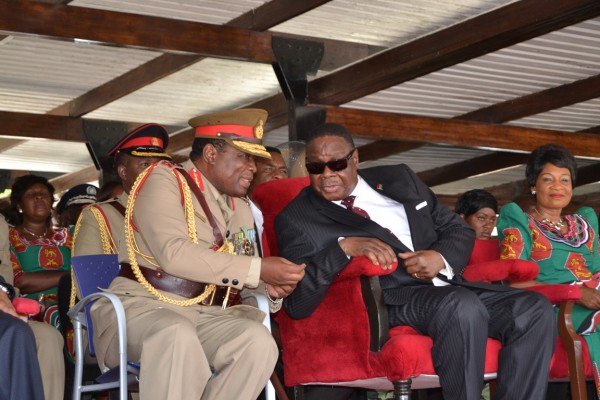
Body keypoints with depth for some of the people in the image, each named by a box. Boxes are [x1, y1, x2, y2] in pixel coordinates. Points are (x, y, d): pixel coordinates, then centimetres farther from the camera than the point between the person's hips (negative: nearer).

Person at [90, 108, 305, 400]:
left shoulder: (240, 207, 18)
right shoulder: (164, 180, -3)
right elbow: (173, 253, -20)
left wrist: (271, 287, -6)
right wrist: (259, 269, -21)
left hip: (205, 315, 6)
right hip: (143, 305, -6)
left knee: (258, 341, -25)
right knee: (176, 335, -39)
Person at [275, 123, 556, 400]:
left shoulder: (398, 179, 18)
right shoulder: (296, 219, 3)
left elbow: (459, 230, 21)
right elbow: (296, 304, -8)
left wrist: (442, 258, -3)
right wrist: (343, 248, -21)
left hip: (451, 288, 6)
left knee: (534, 310, -18)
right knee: (462, 306, -35)